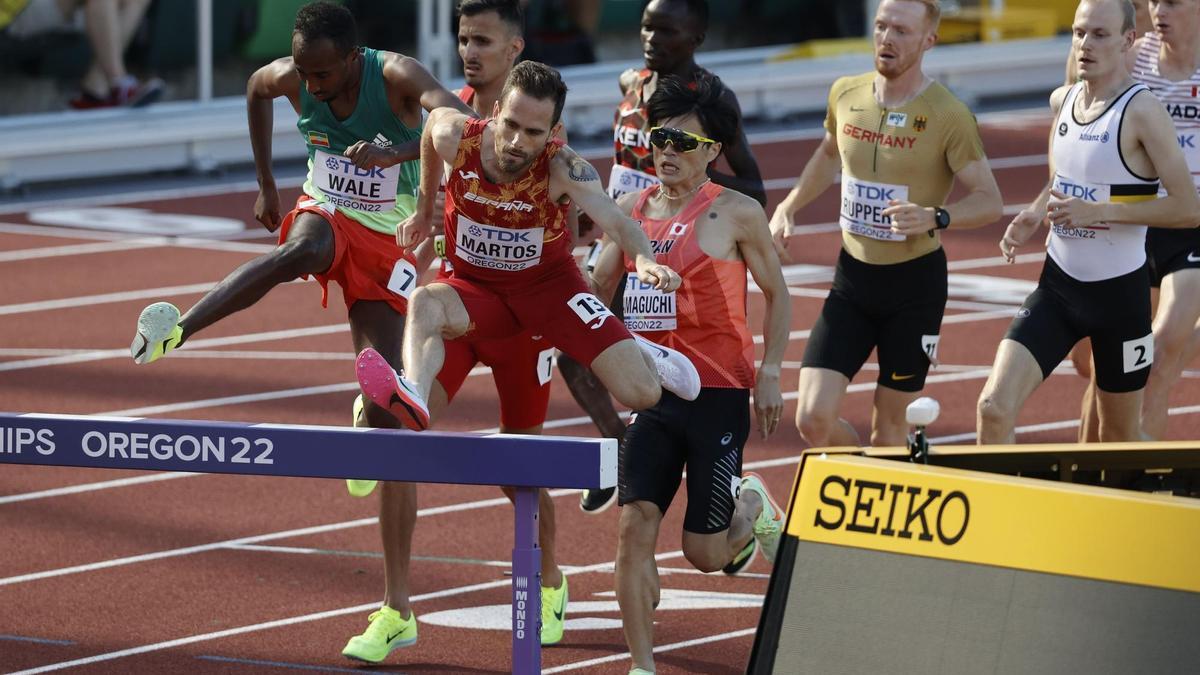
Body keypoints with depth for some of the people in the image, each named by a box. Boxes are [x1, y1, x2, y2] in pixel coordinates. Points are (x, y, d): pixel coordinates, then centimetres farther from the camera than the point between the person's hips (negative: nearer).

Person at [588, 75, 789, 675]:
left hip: (719, 394, -4)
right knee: (634, 526, -11)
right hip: (653, 391, 4)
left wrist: (769, 372, -3)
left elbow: (776, 293, 5)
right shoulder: (632, 209, 8)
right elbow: (596, 286, 20)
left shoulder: (736, 214, -4)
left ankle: (751, 507, 36)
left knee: (702, 552, 0)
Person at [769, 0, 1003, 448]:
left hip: (916, 281, -4)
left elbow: (989, 201, -12)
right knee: (813, 419, -7)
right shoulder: (846, 95, 1)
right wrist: (788, 207, 11)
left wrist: (935, 218, -30)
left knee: (888, 428, 4)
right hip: (853, 277, 4)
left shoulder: (948, 117, -14)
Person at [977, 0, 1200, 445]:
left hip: (1120, 291, -5)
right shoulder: (1062, 101, 5)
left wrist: (1099, 211, -25)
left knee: (1120, 437, 11)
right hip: (1058, 285, 5)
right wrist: (1034, 216, 2)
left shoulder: (1141, 112, -15)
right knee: (994, 408, -13)